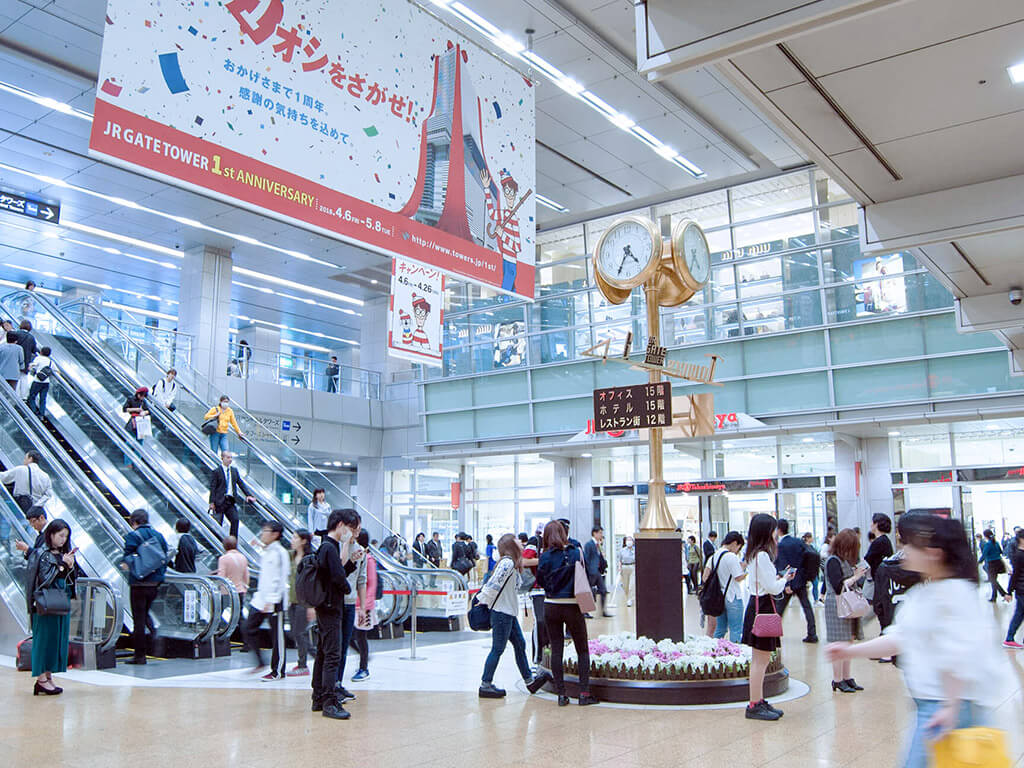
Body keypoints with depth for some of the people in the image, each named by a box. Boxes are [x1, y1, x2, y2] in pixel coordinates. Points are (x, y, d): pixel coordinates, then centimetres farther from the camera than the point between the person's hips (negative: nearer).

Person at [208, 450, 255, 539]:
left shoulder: (234, 470, 12)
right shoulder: (216, 472, -4)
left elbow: (241, 484, 13)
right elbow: (212, 488, -7)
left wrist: (248, 495, 2)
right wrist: (212, 502, -15)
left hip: (231, 501, 5)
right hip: (220, 501, -5)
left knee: (235, 519, -6)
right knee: (218, 523, 1)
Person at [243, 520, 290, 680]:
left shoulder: (280, 553, -13)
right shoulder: (264, 552, 14)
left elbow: (279, 579, -17)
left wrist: (270, 601, -20)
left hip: (274, 602, -9)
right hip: (260, 599, 9)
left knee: (277, 636, 0)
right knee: (248, 629, 6)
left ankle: (278, 671, 9)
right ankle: (260, 662, 19)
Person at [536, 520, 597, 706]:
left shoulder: (546, 557, -6)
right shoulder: (576, 553, -6)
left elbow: (540, 581, 2)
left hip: (551, 606, 1)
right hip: (572, 607, -1)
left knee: (556, 650, 8)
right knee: (582, 650, 10)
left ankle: (561, 694, 9)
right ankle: (584, 693, 7)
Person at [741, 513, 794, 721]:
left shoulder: (754, 554, 13)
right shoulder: (762, 556, -18)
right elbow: (772, 588, -17)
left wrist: (779, 578, 12)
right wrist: (784, 579, 0)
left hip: (757, 604, 10)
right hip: (762, 607, -10)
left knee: (760, 659, 15)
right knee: (761, 659, -6)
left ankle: (759, 702, 21)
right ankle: (754, 706, -2)